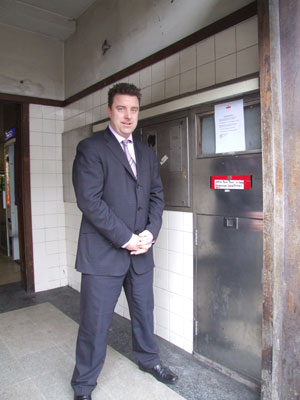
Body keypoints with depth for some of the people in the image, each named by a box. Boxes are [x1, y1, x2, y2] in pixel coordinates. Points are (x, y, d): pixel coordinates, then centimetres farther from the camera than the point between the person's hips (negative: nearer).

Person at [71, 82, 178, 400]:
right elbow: (89, 200, -16)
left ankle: (148, 359, 46)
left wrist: (150, 231, -6)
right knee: (95, 322, 6)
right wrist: (125, 238, -17)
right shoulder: (90, 148, -7)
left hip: (140, 251, 6)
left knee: (144, 311, 21)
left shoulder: (147, 153, 13)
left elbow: (156, 195, 11)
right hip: (103, 252, -5)